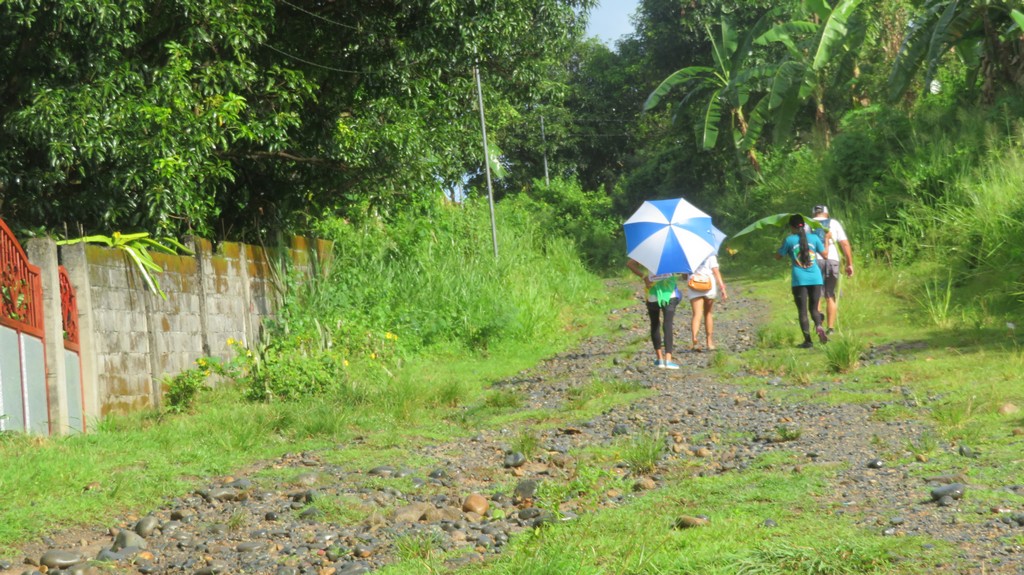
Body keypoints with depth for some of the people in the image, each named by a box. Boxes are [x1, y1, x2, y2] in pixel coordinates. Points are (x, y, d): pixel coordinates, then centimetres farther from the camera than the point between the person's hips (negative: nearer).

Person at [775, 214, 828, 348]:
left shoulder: (789, 240, -3)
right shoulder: (814, 238, 3)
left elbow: (778, 257, 4)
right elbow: (824, 254, 10)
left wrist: (783, 245, 19)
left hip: (799, 280, -2)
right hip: (815, 278, 2)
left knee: (802, 310, 4)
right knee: (813, 308, 13)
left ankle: (807, 340, -3)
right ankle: (819, 326, -17)